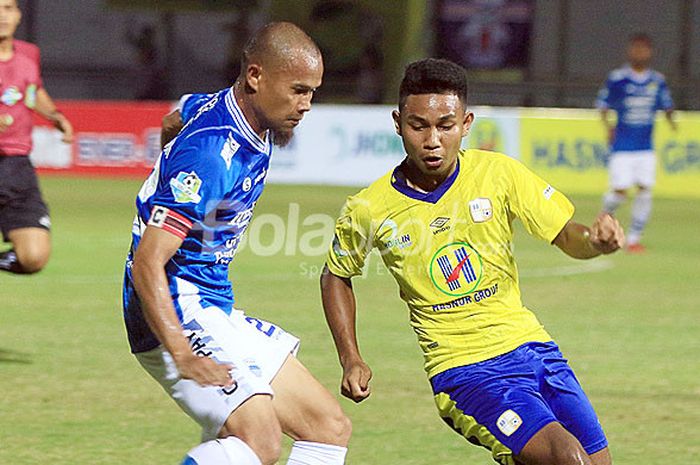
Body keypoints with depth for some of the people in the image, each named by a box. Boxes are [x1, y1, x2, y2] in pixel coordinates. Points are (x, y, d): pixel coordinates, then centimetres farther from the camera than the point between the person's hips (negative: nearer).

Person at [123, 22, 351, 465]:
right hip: (177, 316, -10)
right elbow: (147, 263, -27)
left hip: (215, 313, 10)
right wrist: (181, 353, -37)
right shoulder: (212, 154, -23)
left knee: (330, 428, 5)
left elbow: (176, 117, 32)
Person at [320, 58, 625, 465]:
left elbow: (567, 236, 0)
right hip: (464, 371, -4)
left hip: (532, 345, 4)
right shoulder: (368, 210, -6)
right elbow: (337, 276, 13)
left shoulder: (499, 173, -4)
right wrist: (352, 360, 5)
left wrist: (597, 240, -24)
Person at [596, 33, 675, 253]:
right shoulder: (617, 78, -5)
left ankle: (634, 238, 7)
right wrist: (607, 125, -14)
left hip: (646, 147, 3)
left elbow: (666, 105, 16)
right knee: (620, 190, -7)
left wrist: (670, 119, -5)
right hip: (622, 146, -3)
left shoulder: (657, 81, 5)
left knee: (644, 190, -4)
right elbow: (603, 103, 2)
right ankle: (606, 214, 28)